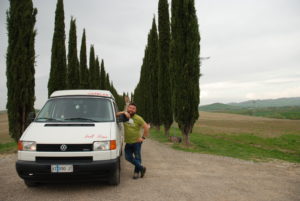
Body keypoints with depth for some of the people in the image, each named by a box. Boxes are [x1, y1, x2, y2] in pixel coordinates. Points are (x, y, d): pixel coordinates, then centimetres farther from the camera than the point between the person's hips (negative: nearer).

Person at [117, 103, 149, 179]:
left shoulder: (138, 118, -8)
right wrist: (124, 113, -19)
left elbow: (146, 127, -10)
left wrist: (143, 137, -13)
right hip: (128, 142, 5)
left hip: (136, 142, -5)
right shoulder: (125, 116, 4)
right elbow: (117, 115, -7)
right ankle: (141, 168, 22)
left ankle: (136, 172, 22)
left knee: (137, 157, 5)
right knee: (128, 157, 8)